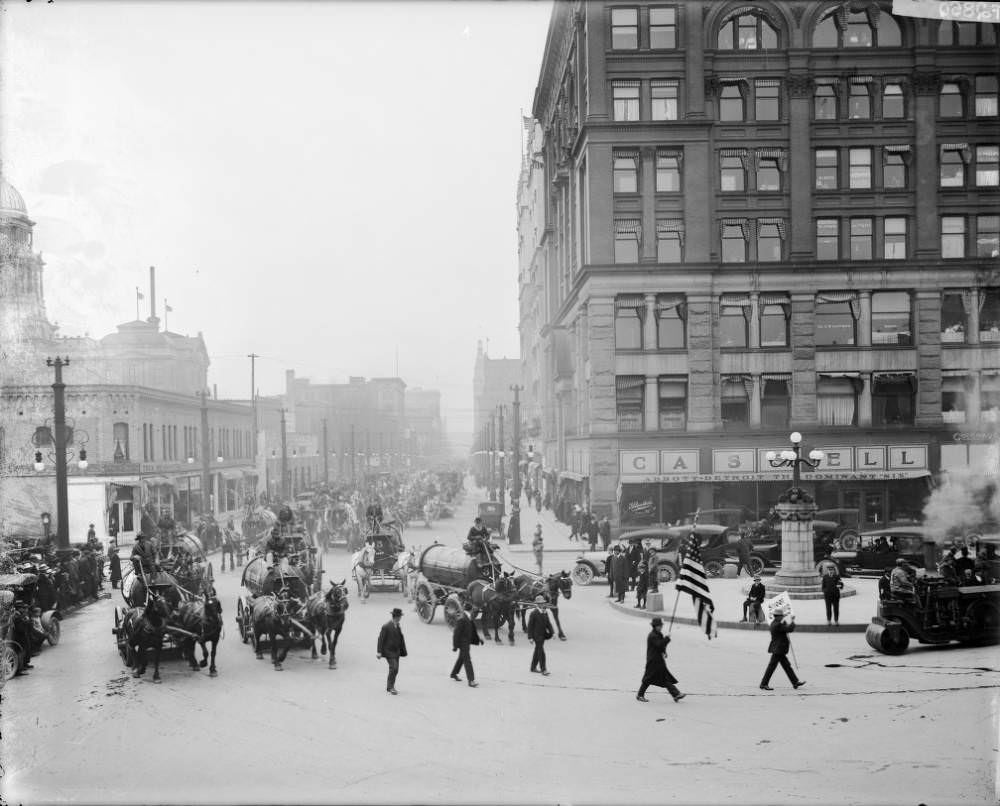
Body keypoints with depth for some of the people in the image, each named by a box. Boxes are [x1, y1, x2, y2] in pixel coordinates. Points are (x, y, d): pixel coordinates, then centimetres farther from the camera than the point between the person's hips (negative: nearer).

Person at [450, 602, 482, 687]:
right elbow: (456, 633, -21)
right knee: (467, 660, -11)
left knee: (462, 658, 23)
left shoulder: (468, 618, 8)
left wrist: (478, 639, 11)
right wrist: (455, 646, -20)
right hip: (463, 643, -10)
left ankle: (454, 674, 40)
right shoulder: (462, 620, -22)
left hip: (467, 642, 10)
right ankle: (471, 680, -13)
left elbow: (473, 629, 18)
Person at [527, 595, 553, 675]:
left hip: (543, 635, 7)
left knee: (537, 651, 16)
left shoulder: (545, 613, 9)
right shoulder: (533, 613, -13)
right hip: (536, 635, -7)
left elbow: (548, 623, 14)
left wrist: (552, 632, 2)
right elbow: (530, 626, -11)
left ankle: (533, 667, 27)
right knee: (541, 652, -10)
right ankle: (543, 670, -9)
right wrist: (530, 637, -14)